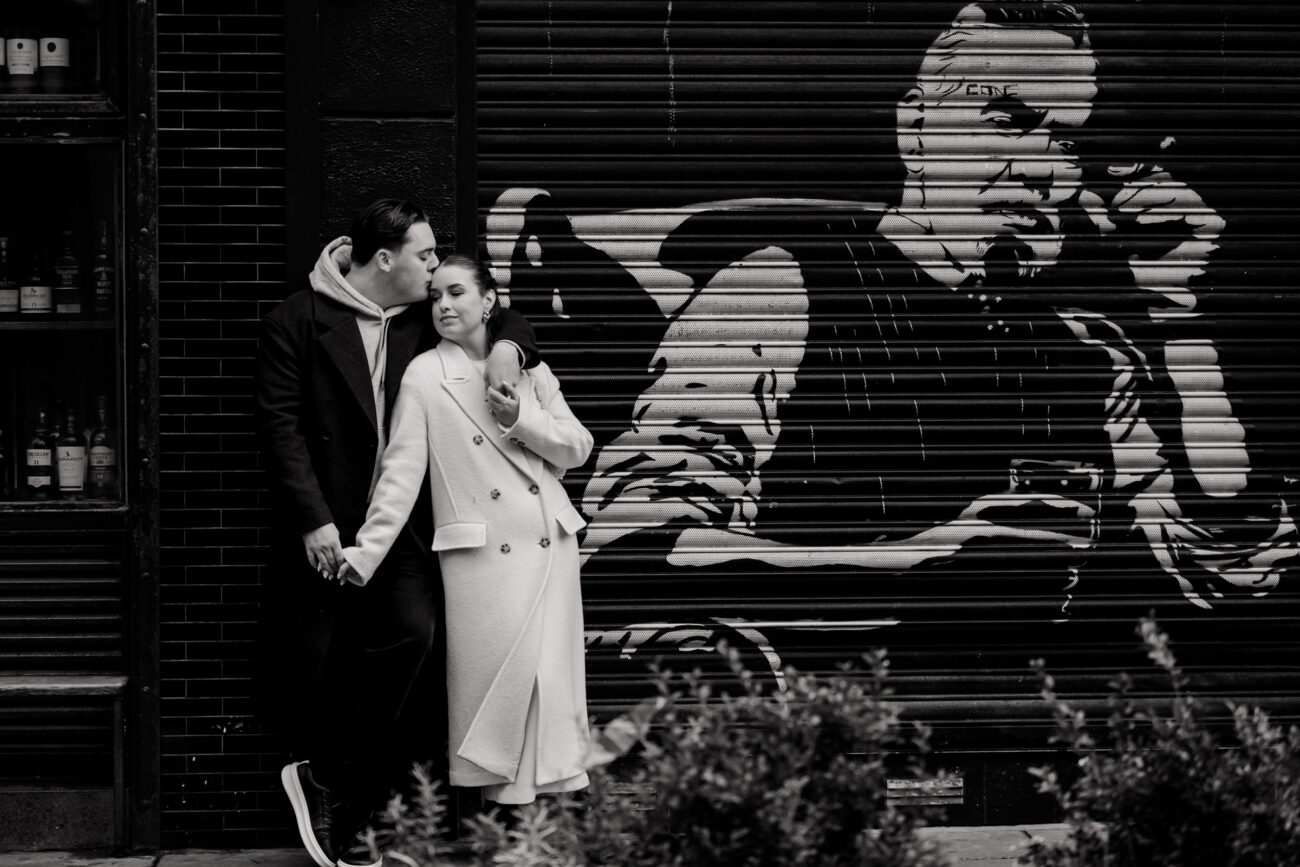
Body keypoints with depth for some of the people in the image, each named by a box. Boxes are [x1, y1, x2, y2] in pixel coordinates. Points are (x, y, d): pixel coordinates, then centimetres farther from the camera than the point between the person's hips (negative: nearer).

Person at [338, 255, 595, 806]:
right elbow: (401, 471, -3)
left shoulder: (528, 369, 11)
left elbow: (577, 449, 10)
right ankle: (505, 798, 0)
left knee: (554, 674, 1)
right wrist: (364, 553, -10)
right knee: (498, 677, -8)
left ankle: (557, 790, 8)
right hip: (481, 551, -3)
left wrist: (523, 420, -8)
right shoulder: (424, 376, 1)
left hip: (549, 542, 3)